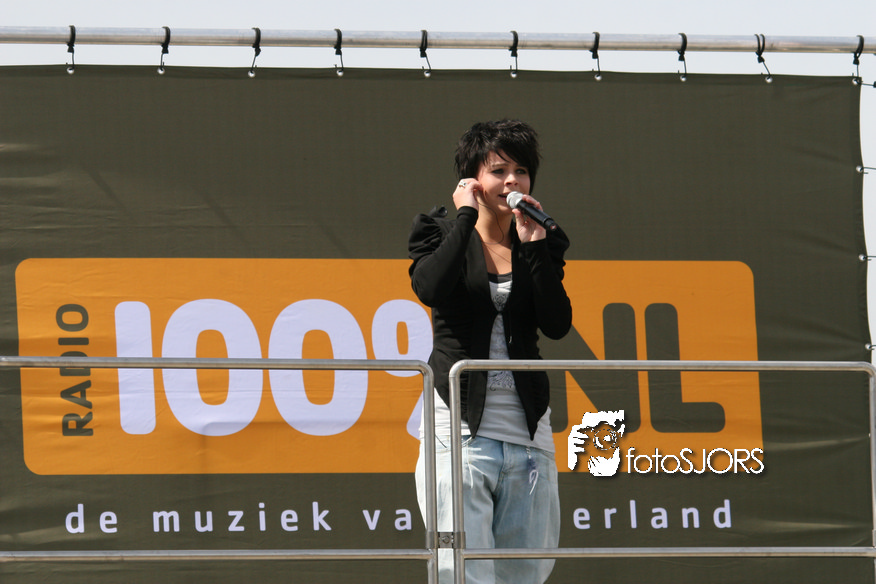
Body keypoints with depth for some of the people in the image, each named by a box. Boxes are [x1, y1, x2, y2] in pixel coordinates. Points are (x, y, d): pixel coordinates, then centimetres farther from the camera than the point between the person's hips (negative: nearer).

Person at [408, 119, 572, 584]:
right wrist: (466, 216, -8)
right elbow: (431, 288, -17)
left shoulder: (541, 245, 13)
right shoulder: (441, 233, 6)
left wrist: (534, 244, -4)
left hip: (527, 429, 4)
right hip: (459, 421, -4)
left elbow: (558, 324, -1)